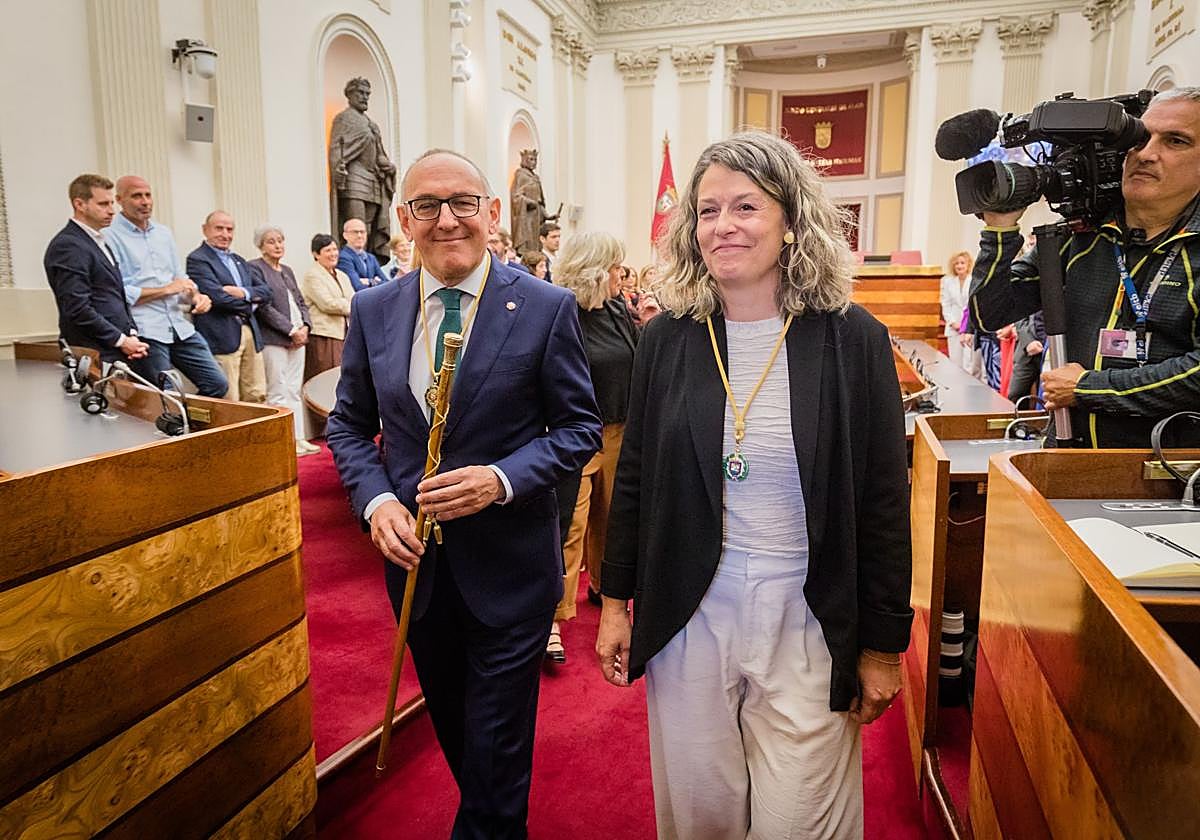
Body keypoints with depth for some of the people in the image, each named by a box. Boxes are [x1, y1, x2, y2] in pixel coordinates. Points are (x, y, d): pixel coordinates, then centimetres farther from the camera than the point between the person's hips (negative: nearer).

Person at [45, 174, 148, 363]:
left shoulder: (98, 242, 19)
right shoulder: (67, 246, -11)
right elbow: (78, 309, -18)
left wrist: (131, 334, 6)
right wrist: (121, 340, -12)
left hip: (119, 354, 9)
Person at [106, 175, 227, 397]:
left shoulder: (164, 233, 17)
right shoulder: (110, 237, -3)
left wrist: (196, 295, 0)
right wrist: (166, 290, -10)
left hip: (180, 326, 6)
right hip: (144, 332, -6)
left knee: (218, 384, 2)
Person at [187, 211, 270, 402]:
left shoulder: (238, 260, 21)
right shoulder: (197, 259, -3)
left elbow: (266, 291, 11)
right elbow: (216, 296, -15)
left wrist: (244, 293, -8)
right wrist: (249, 306, -4)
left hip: (251, 334, 7)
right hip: (222, 336, -7)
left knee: (257, 397, 8)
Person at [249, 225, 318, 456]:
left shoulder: (287, 270, 19)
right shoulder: (255, 268, -4)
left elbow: (301, 302, 19)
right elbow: (264, 307, -12)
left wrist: (305, 326, 0)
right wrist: (292, 330, -13)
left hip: (298, 337, 7)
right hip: (273, 339, -7)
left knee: (294, 391, 9)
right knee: (278, 393, -5)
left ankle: (298, 439, 13)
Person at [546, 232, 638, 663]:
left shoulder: (617, 310, 7)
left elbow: (639, 362, 14)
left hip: (618, 432, 7)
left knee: (609, 515, 20)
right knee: (568, 524, -5)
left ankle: (603, 584, 42)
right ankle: (552, 617, 4)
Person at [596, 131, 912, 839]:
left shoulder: (852, 340, -7)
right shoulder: (669, 339, -1)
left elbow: (884, 505, -3)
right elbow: (634, 479, 7)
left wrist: (884, 645, -1)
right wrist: (616, 600, 7)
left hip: (807, 620, -2)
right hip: (687, 614, 2)